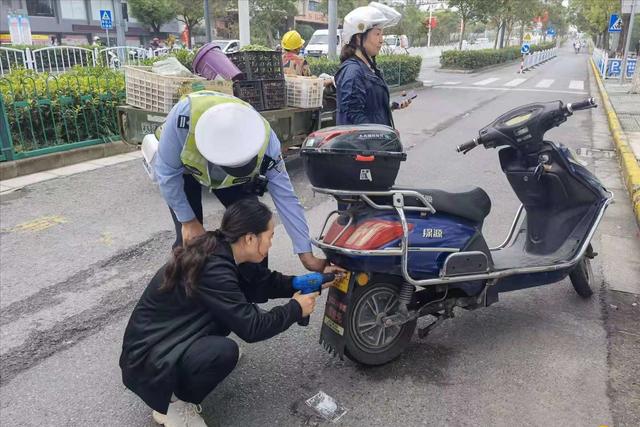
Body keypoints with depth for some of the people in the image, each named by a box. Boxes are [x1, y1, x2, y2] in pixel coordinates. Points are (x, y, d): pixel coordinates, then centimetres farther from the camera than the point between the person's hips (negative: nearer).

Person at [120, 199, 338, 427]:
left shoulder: (216, 250, -4)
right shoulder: (212, 269, -31)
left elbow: (254, 284, 8)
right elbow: (251, 327, -25)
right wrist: (296, 309, -11)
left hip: (170, 335, 9)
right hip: (147, 358, -9)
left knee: (239, 305, 0)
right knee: (224, 351, -30)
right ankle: (172, 404, -4)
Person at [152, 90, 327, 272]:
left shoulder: (265, 139, -36)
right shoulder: (185, 114, -43)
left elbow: (285, 197, -28)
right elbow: (167, 171, -26)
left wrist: (306, 254, -26)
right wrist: (188, 221, -20)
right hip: (183, 168, -1)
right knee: (190, 239, -13)